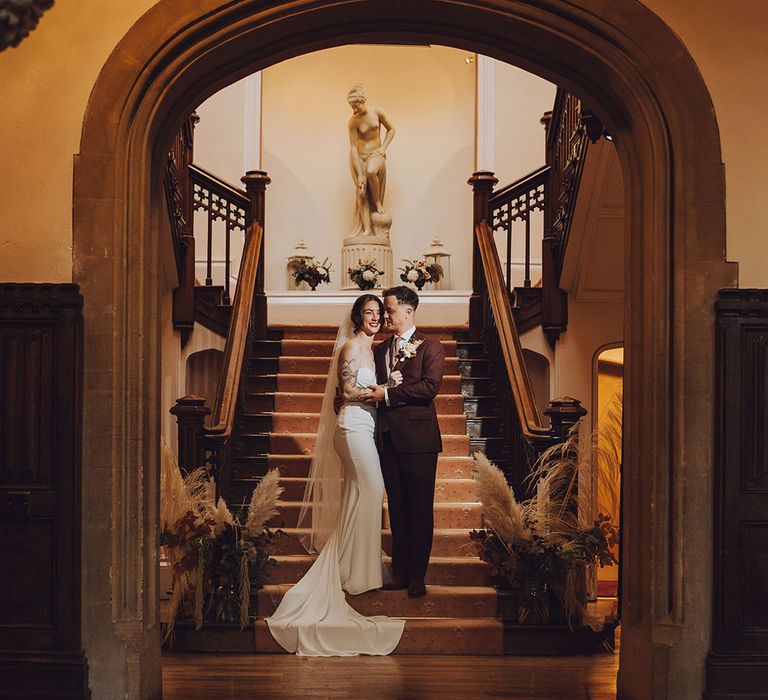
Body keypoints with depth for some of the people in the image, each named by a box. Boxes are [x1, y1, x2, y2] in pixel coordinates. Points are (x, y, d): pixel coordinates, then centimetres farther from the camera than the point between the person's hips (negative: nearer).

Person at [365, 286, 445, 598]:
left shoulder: (430, 346, -1)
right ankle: (400, 572, 17)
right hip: (388, 439, 6)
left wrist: (388, 394, -14)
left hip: (417, 439, -6)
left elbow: (431, 385, -15)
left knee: (420, 509, 1)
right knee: (397, 508, 10)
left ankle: (417, 576, 9)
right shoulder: (381, 349, 18)